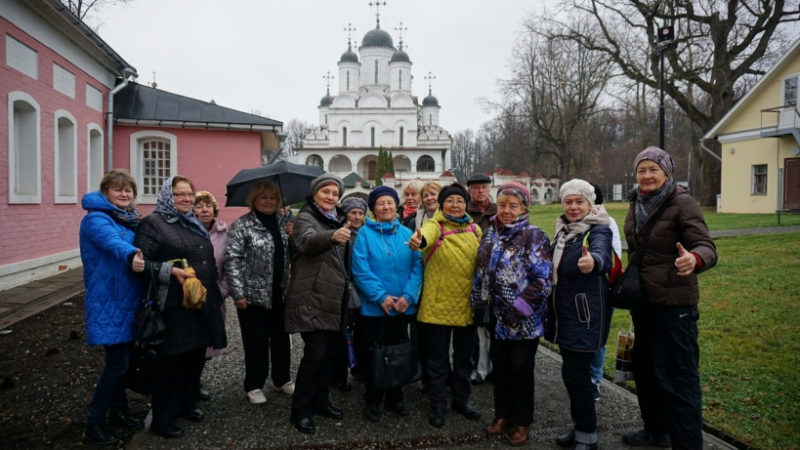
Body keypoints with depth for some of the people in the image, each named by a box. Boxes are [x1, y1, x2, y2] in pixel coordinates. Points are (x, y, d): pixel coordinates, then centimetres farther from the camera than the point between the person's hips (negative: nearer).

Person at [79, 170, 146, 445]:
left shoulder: (131, 220, 11)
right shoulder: (96, 219, -13)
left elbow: (145, 247, 19)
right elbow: (112, 242, -35)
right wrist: (131, 255, -55)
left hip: (128, 299, 8)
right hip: (107, 302, -8)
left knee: (123, 358, 16)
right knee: (118, 362, -6)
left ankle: (118, 411, 31)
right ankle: (94, 423, 10)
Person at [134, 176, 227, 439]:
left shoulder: (195, 224, 17)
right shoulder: (154, 223, -7)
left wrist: (215, 295, 21)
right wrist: (171, 271, -25)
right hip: (175, 306, -7)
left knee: (195, 357, 15)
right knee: (172, 361, -1)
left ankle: (186, 405, 33)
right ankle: (162, 419, 14)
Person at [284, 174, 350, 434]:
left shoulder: (339, 220, 14)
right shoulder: (305, 217, -8)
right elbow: (307, 241, -32)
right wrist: (332, 235, -50)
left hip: (334, 298, 7)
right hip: (311, 299, -7)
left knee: (329, 352, 13)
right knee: (316, 353, -10)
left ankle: (320, 401, 28)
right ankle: (300, 410, 3)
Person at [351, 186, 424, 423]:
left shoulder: (407, 234, 4)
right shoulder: (365, 233, -5)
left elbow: (417, 267, -1)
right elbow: (360, 270, -12)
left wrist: (408, 296, -14)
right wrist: (381, 297, -18)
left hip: (403, 306, 3)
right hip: (374, 307, -3)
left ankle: (395, 397, 31)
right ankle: (373, 401, 24)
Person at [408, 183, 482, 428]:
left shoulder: (475, 230, 5)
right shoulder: (435, 225, -9)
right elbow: (427, 233, -34)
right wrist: (420, 240, -57)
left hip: (467, 305, 4)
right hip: (438, 304, -4)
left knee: (464, 356, 18)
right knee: (437, 358, 8)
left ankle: (461, 400, 36)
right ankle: (437, 405, 24)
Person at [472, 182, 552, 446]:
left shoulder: (534, 236, -12)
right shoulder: (490, 234, 8)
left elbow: (542, 278, -18)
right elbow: (481, 271, 15)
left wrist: (522, 305, -21)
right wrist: (477, 303, 13)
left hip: (524, 319, -6)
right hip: (498, 316, 6)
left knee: (520, 368, 6)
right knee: (499, 365, 16)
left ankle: (522, 421, 24)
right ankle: (503, 414, 34)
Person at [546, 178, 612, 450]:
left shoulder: (599, 230, -14)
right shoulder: (562, 229, 9)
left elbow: (602, 255, -36)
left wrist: (593, 262, -59)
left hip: (585, 314, -7)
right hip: (564, 313, 8)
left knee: (575, 373, -4)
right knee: (573, 372, 15)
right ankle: (580, 428, 30)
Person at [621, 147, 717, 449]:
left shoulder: (682, 203, -13)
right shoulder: (637, 205, 7)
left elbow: (707, 248, -22)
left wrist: (694, 259, -45)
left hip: (674, 303, -8)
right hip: (643, 301, 8)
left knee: (678, 377, -3)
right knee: (645, 368, 19)